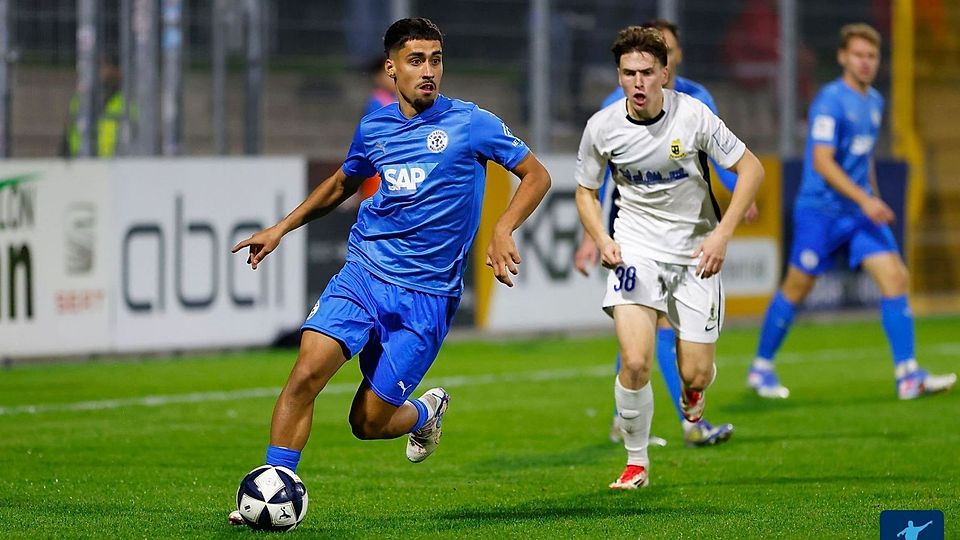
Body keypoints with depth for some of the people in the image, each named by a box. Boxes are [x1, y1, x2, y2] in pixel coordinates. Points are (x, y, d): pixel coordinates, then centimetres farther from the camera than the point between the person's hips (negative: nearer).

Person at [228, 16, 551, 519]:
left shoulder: (470, 123, -4)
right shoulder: (373, 128, 8)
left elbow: (536, 176, 2)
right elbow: (341, 183, 28)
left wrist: (502, 232, -13)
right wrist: (281, 228, 20)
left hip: (426, 296, -3)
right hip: (363, 274, 3)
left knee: (368, 422, -2)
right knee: (306, 371, -20)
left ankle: (425, 413, 32)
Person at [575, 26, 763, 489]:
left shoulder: (693, 116, -15)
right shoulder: (602, 127, -9)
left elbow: (751, 169, -7)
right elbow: (585, 191, 8)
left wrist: (722, 234, -15)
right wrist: (602, 240, -10)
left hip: (696, 249, 0)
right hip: (637, 246, 0)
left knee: (695, 375, -1)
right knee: (635, 362, -19)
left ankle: (693, 384, 39)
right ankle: (636, 463, 2)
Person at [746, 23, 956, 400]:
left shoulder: (874, 102, 11)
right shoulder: (831, 101, -15)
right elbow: (822, 162, -22)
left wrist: (876, 201, 23)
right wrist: (864, 200, -28)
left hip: (861, 212, 7)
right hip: (820, 210, -7)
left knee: (895, 278, -7)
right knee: (796, 289, 3)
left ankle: (908, 376, -11)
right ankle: (761, 368, 20)